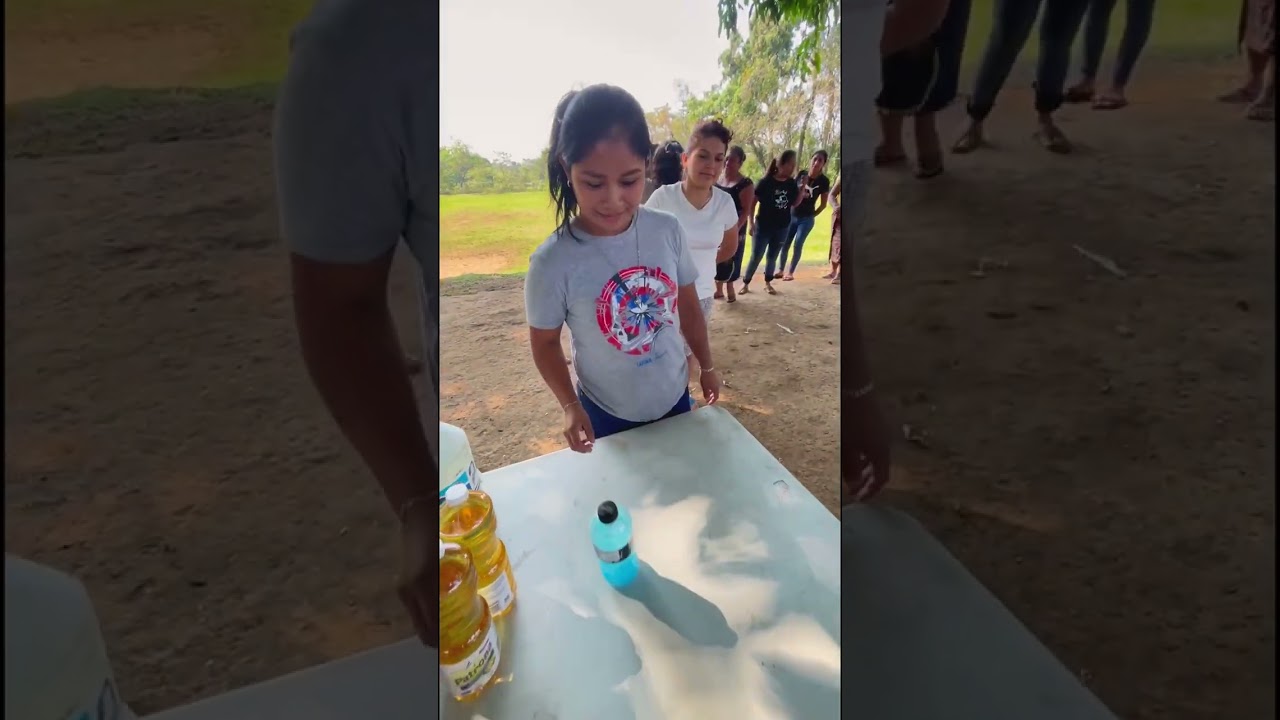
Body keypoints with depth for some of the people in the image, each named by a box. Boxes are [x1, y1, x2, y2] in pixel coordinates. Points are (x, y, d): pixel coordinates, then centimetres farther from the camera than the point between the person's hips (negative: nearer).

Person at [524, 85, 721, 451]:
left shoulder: (668, 230, -14)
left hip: (674, 397, 4)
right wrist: (570, 405, -19)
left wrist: (706, 366, 10)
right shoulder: (552, 262, -24)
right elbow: (545, 342, -9)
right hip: (607, 414, -3)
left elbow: (687, 305, 0)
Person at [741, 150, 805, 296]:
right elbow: (752, 202, -9)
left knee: (772, 257, 15)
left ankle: (768, 283, 27)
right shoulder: (765, 182, -14)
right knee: (756, 257, 0)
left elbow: (795, 204, 7)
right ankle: (745, 284, 12)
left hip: (782, 227, 4)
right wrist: (752, 223, -11)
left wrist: (803, 189, -9)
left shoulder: (792, 183, 0)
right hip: (763, 226, -4)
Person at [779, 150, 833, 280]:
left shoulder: (824, 181, -8)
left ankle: (791, 272, 8)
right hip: (792, 215, 2)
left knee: (797, 245, -6)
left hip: (807, 219, -2)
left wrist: (813, 215, 2)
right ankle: (780, 270, 18)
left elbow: (823, 204, 0)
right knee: (784, 244, 3)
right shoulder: (801, 175, -3)